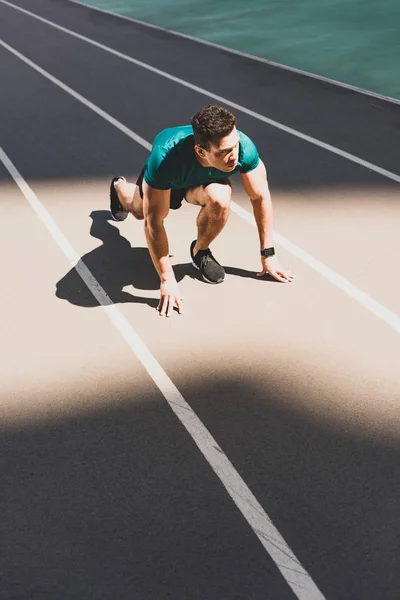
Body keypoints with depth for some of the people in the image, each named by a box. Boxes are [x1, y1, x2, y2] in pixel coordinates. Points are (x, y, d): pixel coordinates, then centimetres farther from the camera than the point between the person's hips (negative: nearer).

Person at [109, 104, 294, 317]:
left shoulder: (244, 147, -41)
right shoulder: (165, 157, -47)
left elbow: (260, 197, -24)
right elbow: (153, 222, -40)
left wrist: (268, 255, -20)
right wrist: (167, 280, -39)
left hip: (204, 177, 1)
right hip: (166, 179, 0)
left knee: (219, 199, -34)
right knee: (139, 210, 29)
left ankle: (201, 251, -2)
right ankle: (119, 187, 67)